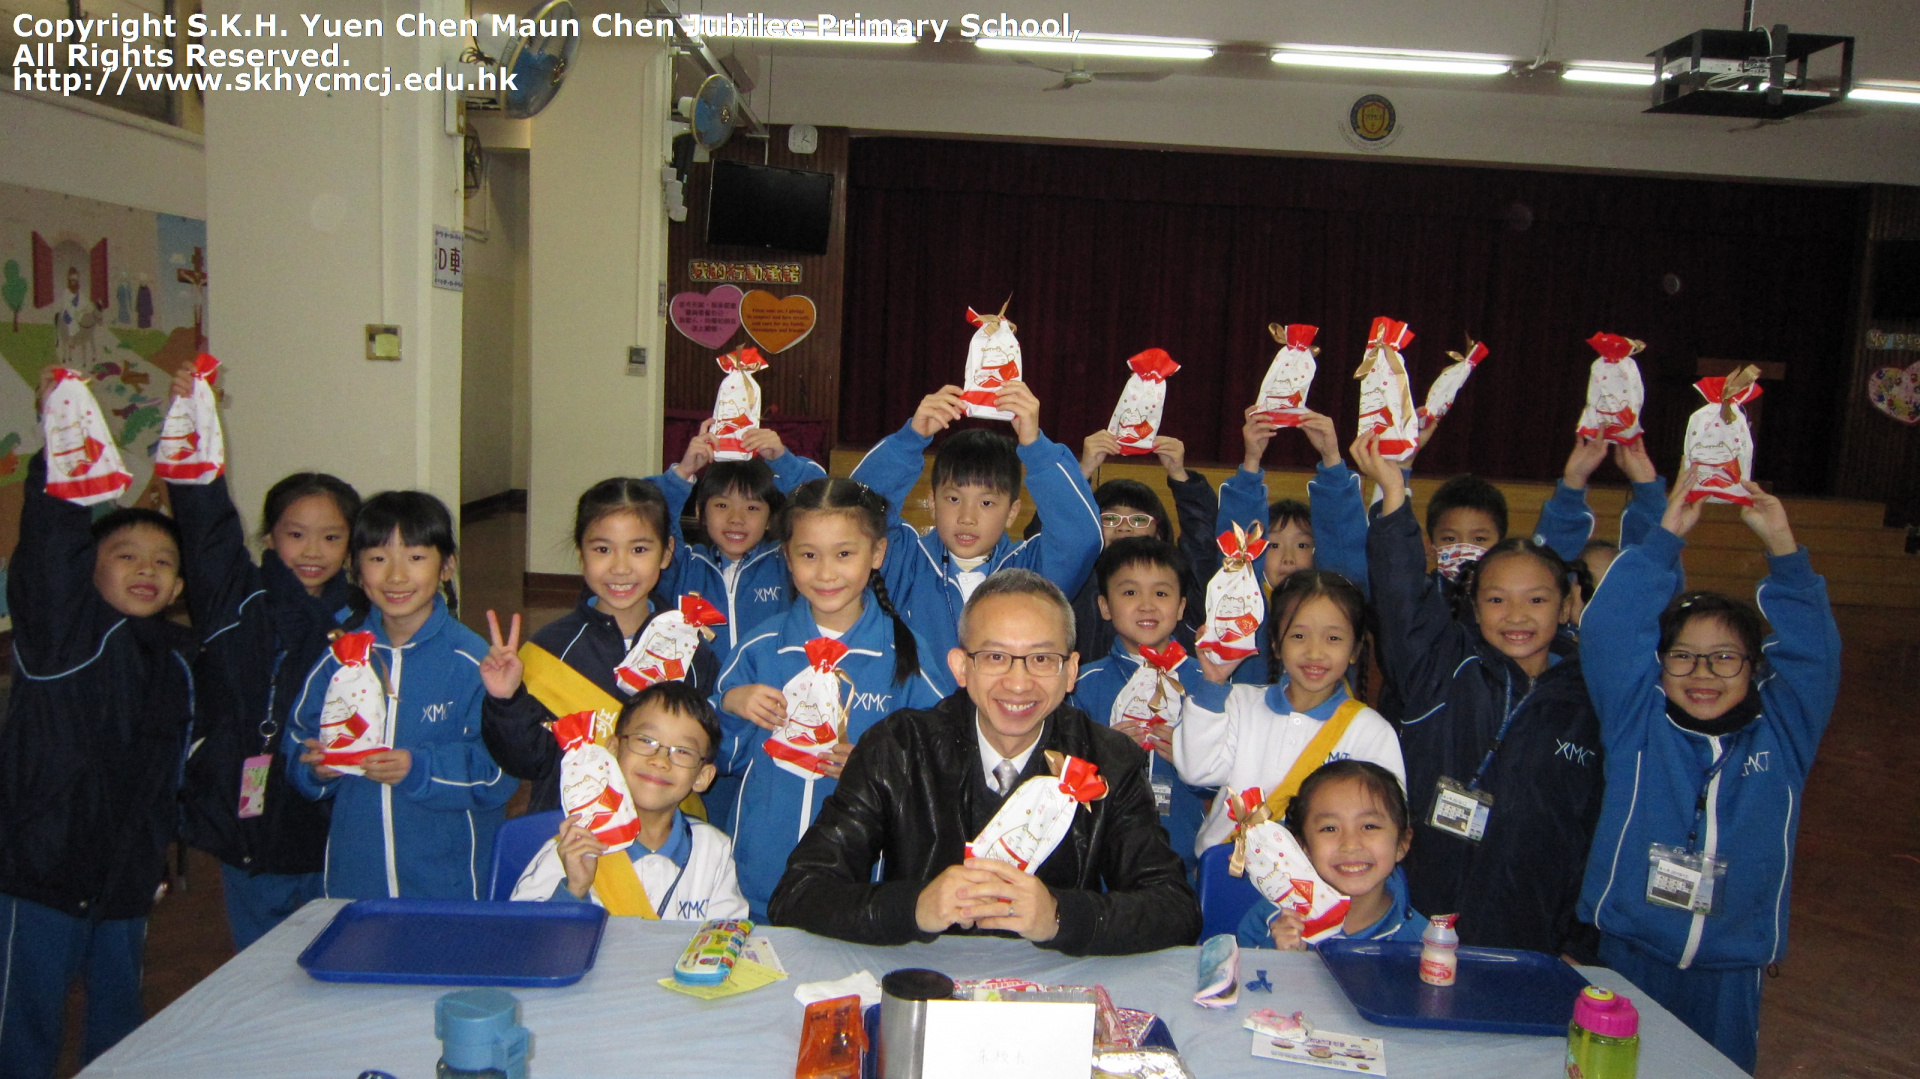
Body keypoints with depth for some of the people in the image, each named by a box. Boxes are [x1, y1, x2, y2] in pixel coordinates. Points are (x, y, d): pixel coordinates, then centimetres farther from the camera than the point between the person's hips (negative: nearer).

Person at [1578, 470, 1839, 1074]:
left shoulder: (1782, 734, 3)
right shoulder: (1637, 721, -2)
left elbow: (1813, 649, -5)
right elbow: (1609, 631, -11)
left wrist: (1782, 547, -13)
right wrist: (1666, 536, -13)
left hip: (1731, 968, 2)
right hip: (1626, 951, -1)